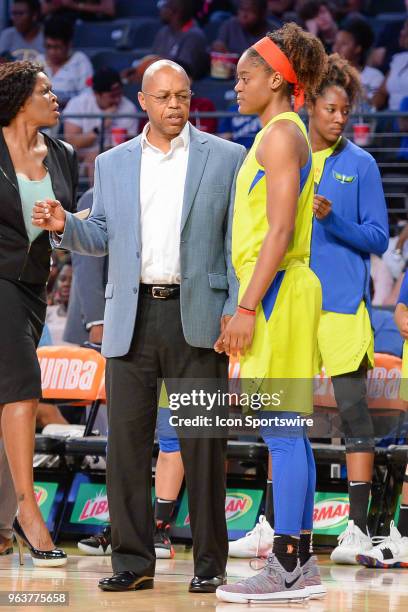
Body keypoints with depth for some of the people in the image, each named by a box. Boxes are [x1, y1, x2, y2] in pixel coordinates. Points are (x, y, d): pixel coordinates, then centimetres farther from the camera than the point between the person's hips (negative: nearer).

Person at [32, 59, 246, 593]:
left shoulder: (226, 158, 5)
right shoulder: (113, 164, 13)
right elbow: (102, 237, 17)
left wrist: (236, 310, -6)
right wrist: (64, 226, -4)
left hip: (196, 316, -2)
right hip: (132, 317, 3)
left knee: (202, 443, -1)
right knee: (126, 440, 1)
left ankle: (209, 562, 6)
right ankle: (133, 560, 8)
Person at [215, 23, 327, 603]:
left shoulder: (282, 135, -11)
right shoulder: (279, 137, 20)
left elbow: (280, 231, -19)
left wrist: (247, 306, -21)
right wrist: (246, 307, 22)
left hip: (277, 291, -10)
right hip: (279, 292, 10)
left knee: (281, 431, -10)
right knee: (288, 433, 9)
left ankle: (287, 570, -9)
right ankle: (301, 566, 11)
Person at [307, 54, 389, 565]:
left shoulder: (360, 164, 1)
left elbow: (378, 237, -3)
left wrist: (332, 219, -16)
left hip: (343, 302, -4)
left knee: (352, 405, -7)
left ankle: (357, 526, -6)